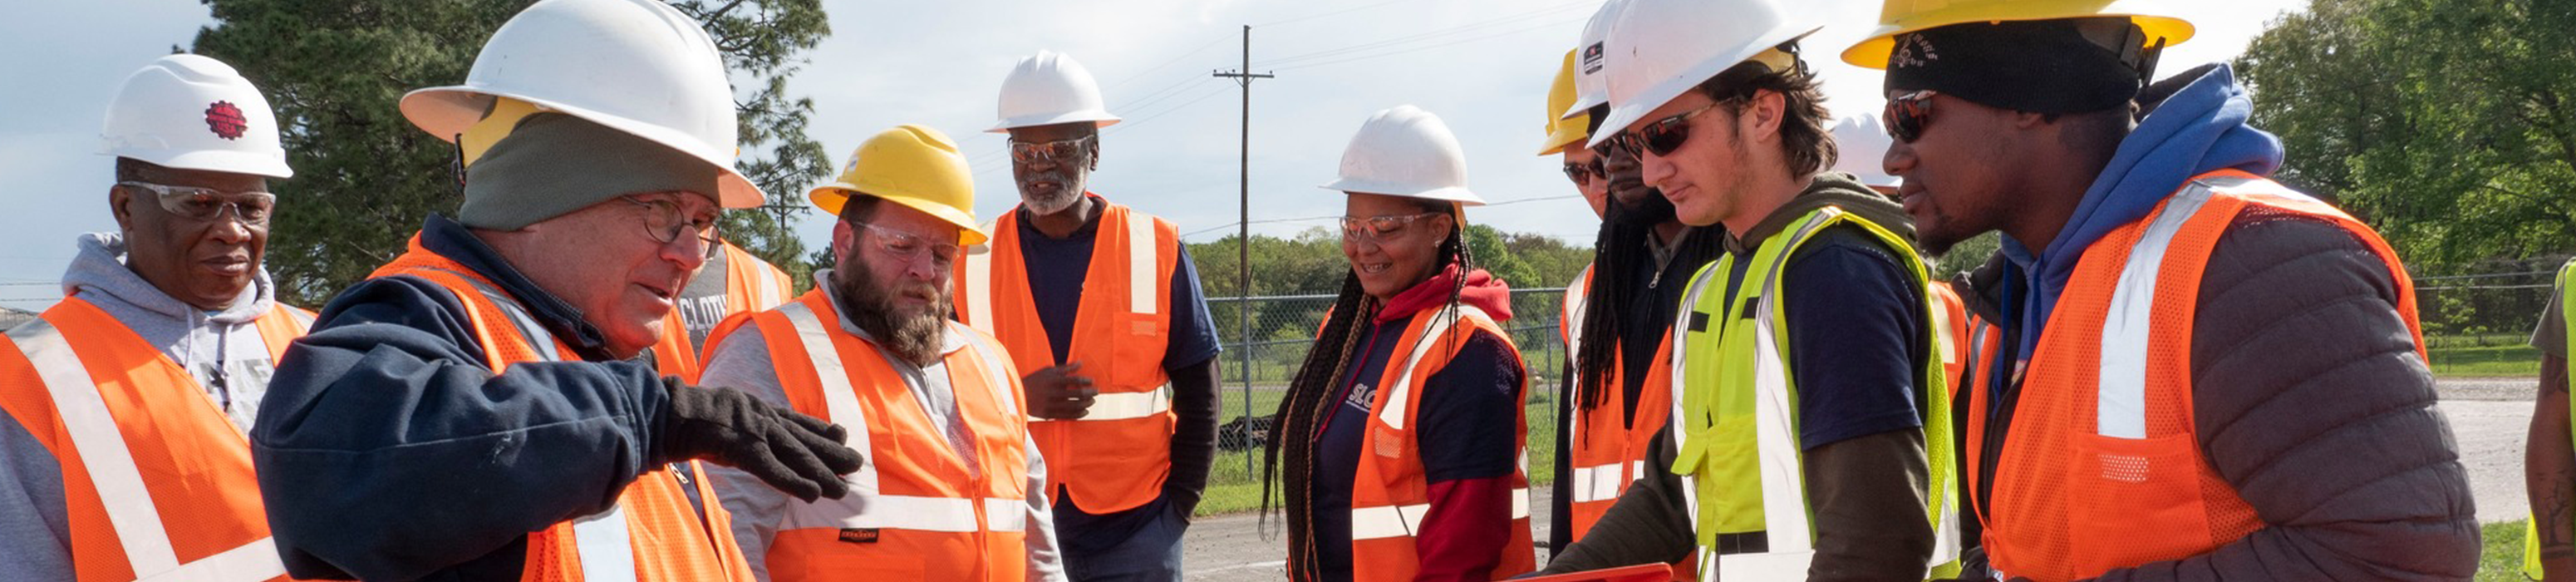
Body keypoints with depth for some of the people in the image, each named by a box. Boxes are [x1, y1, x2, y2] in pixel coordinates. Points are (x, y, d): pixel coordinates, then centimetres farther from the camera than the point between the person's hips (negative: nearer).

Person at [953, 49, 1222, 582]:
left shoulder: (1157, 249, 3)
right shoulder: (970, 261, 4)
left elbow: (1198, 387, 7)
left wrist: (1181, 499, 0)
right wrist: (1016, 398, -11)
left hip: (1136, 529, -1)